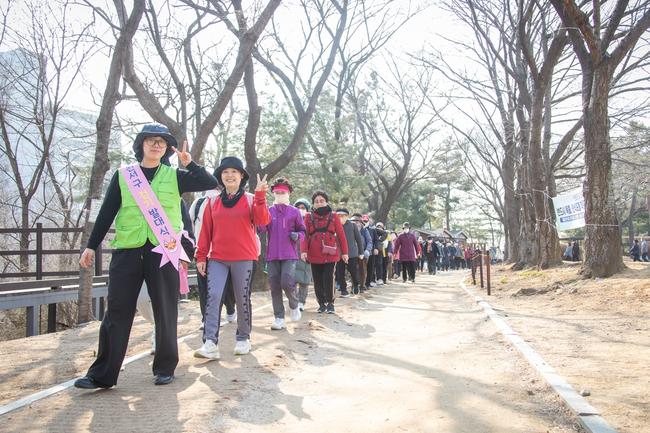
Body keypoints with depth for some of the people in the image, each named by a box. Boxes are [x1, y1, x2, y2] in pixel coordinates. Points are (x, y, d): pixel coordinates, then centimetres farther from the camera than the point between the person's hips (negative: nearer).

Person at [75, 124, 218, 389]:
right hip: (127, 251, 1)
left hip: (164, 252, 0)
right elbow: (106, 213, 11)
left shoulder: (175, 177, 8)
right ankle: (102, 374, 9)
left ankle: (165, 368, 19)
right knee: (117, 312, 1)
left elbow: (211, 183, 1)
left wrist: (189, 163, -6)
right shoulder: (123, 176, 10)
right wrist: (91, 246, 10)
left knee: (165, 312, 5)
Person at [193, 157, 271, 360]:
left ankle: (243, 339, 21)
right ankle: (210, 343, -10)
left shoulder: (251, 200, 3)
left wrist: (260, 196, -23)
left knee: (243, 299, 6)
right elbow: (206, 231, 9)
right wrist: (201, 256, 6)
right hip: (217, 259, 2)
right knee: (213, 296, -9)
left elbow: (263, 221, -14)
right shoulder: (213, 202, 10)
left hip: (244, 258, -2)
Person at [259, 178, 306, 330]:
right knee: (275, 287, 2)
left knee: (287, 283, -15)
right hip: (272, 254, 2)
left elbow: (302, 230, 12)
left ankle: (294, 306, 15)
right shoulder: (269, 211, 10)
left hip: (289, 254, -2)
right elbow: (262, 229, -3)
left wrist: (297, 235, -10)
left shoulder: (294, 212, 6)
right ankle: (279, 318, 11)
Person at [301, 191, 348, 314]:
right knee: (317, 280, 6)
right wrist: (304, 251, -15)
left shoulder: (333, 216, 4)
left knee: (328, 279, -7)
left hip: (330, 254, -1)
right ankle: (322, 303, 20)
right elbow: (305, 235, -1)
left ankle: (330, 303, 9)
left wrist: (344, 252, 3)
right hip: (314, 255, 2)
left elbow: (341, 235, 5)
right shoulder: (309, 218, 6)